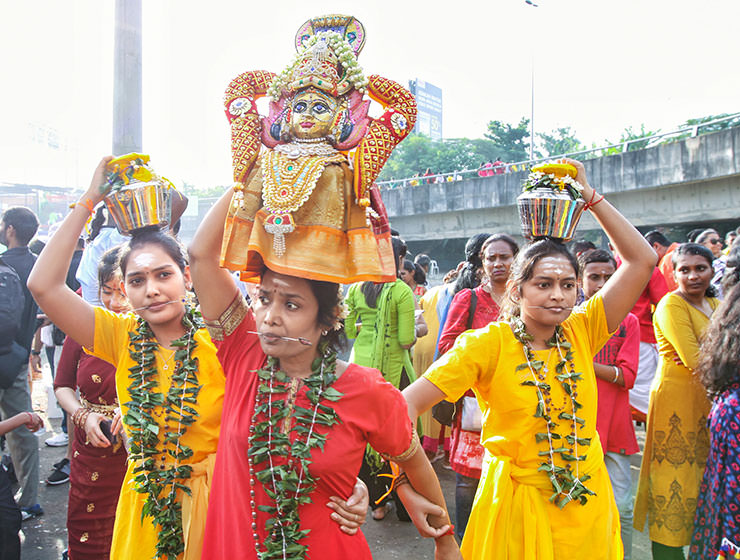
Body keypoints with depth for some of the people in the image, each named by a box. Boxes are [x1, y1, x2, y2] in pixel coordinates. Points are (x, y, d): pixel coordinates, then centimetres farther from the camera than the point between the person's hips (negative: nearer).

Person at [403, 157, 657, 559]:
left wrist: (588, 195, -7)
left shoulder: (581, 333, -5)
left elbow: (641, 259, -5)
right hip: (517, 502, -4)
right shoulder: (487, 343, -16)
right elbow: (409, 401, -22)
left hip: (587, 502, 4)